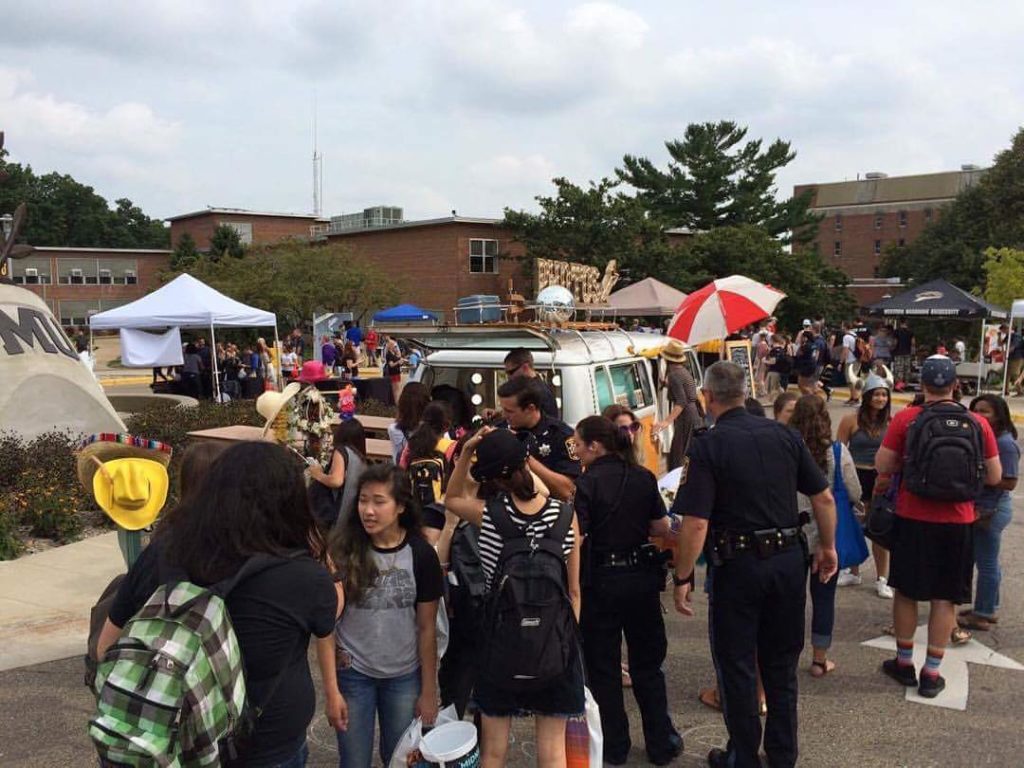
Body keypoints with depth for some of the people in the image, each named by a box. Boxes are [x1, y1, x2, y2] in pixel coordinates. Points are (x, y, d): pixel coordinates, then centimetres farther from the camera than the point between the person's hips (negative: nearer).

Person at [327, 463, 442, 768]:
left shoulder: (421, 554, -11)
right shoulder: (343, 549, -13)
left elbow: (427, 628, -4)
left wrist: (429, 691, 0)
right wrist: (331, 689, -8)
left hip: (405, 675, 1)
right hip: (352, 674, -1)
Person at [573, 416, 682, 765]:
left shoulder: (585, 484, -14)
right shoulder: (644, 478, 0)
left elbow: (576, 537, -19)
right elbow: (662, 529, 5)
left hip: (601, 582, -4)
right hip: (642, 578, 4)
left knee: (603, 668, 11)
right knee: (648, 664, 17)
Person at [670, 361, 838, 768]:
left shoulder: (706, 447, -14)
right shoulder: (784, 435, 1)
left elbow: (695, 523, -19)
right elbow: (824, 497, 5)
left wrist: (683, 578, -10)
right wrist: (828, 547, 18)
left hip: (737, 565, -5)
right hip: (789, 559, 5)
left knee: (736, 666, 12)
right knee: (782, 664, 19)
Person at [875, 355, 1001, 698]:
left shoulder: (906, 418, -9)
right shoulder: (978, 423, -4)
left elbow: (882, 465, -7)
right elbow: (994, 477, 1)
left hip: (913, 518, -1)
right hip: (958, 522, 1)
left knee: (906, 590, 14)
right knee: (945, 598, 9)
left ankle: (904, 662, 25)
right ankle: (931, 673, 15)